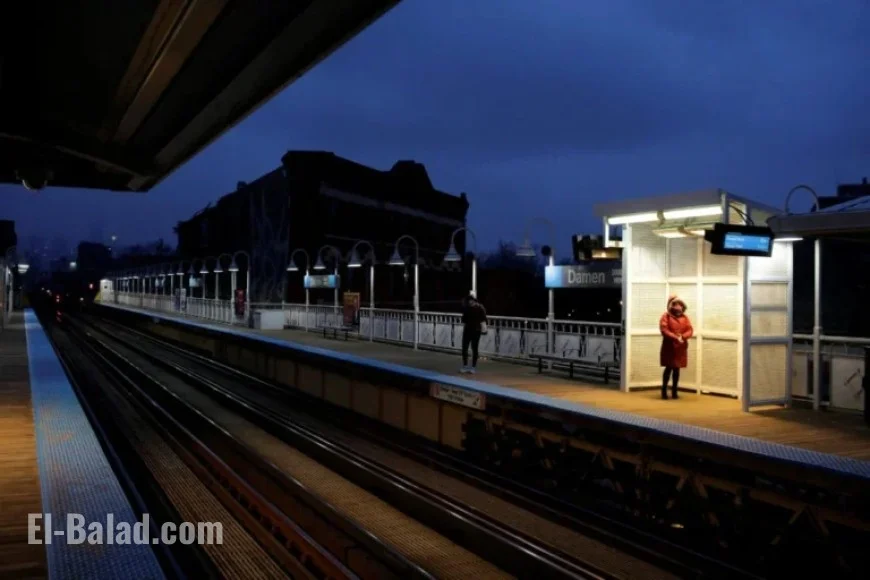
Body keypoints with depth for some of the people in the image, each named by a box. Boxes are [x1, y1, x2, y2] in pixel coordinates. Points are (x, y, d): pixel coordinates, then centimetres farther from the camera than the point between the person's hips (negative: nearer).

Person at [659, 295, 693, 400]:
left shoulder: (685, 317, 11)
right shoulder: (666, 316, -2)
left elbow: (690, 330, 3)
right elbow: (664, 330, -13)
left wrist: (682, 336, -17)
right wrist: (675, 337, -23)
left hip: (681, 347, 4)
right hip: (669, 347, -4)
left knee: (677, 369, 8)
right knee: (669, 368, -5)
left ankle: (674, 392, 14)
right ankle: (664, 391, 3)